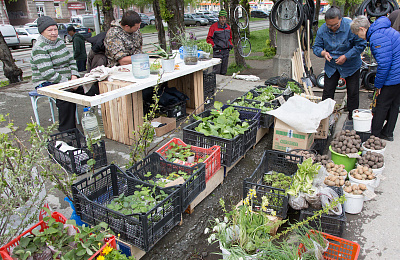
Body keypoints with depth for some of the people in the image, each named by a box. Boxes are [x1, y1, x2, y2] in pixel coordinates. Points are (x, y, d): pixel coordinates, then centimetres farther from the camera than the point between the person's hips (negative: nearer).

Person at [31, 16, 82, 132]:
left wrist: (74, 75, -3)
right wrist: (67, 83, -25)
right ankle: (66, 130, -28)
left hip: (65, 80, 7)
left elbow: (71, 60, 16)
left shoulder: (59, 41, 14)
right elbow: (47, 73, -21)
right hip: (46, 83, -7)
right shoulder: (39, 48, -11)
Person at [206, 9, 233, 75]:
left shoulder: (228, 27, 12)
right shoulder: (213, 27, -7)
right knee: (216, 71, -9)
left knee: (224, 71, 11)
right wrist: (213, 45, -15)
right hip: (218, 51, -6)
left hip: (226, 51, 6)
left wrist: (230, 44, 10)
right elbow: (209, 38, -3)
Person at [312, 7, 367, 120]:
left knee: (353, 93, 3)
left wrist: (346, 56, -22)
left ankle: (352, 118, 19)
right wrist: (323, 53, -24)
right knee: (327, 92, 3)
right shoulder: (322, 30, -10)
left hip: (351, 65, -2)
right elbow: (316, 47, -2)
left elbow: (361, 45, -13)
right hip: (331, 66, 2)